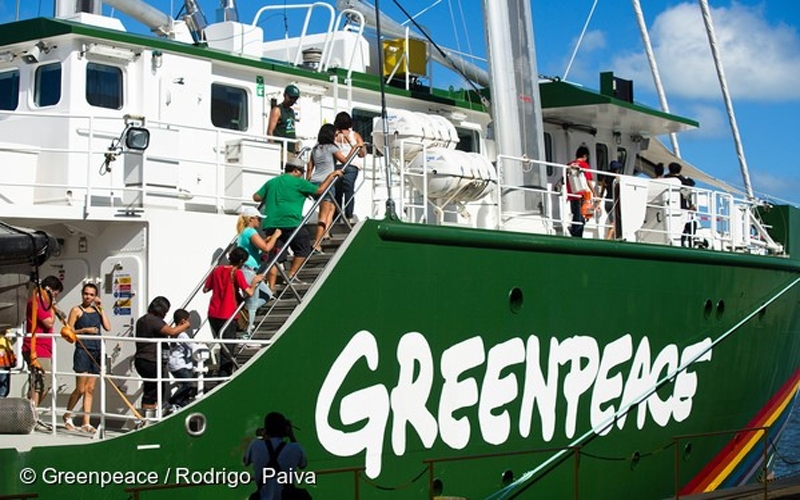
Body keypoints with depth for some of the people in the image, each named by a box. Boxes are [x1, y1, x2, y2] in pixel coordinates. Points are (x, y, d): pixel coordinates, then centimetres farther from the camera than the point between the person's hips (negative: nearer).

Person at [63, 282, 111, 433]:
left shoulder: (97, 310, 13)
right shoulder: (76, 310, -1)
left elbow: (107, 327, 1)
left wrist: (101, 308, 1)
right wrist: (84, 330, -16)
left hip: (96, 352, 5)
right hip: (83, 351, -5)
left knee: (90, 389, 5)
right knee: (81, 389, -4)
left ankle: (86, 423, 6)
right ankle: (67, 416, 17)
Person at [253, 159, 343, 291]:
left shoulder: (271, 182, 18)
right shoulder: (298, 182, 2)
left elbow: (256, 197, 18)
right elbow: (319, 190, 4)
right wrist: (332, 175, 14)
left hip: (270, 225, 5)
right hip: (290, 223, -5)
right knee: (303, 248, 15)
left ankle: (271, 288, -3)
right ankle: (291, 276, 6)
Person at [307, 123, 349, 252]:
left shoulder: (315, 149, 15)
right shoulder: (331, 148, -3)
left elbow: (309, 168, 15)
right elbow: (345, 160, 0)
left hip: (314, 182, 7)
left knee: (331, 207, 25)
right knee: (324, 215, -6)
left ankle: (324, 233, 14)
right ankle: (316, 244, -11)